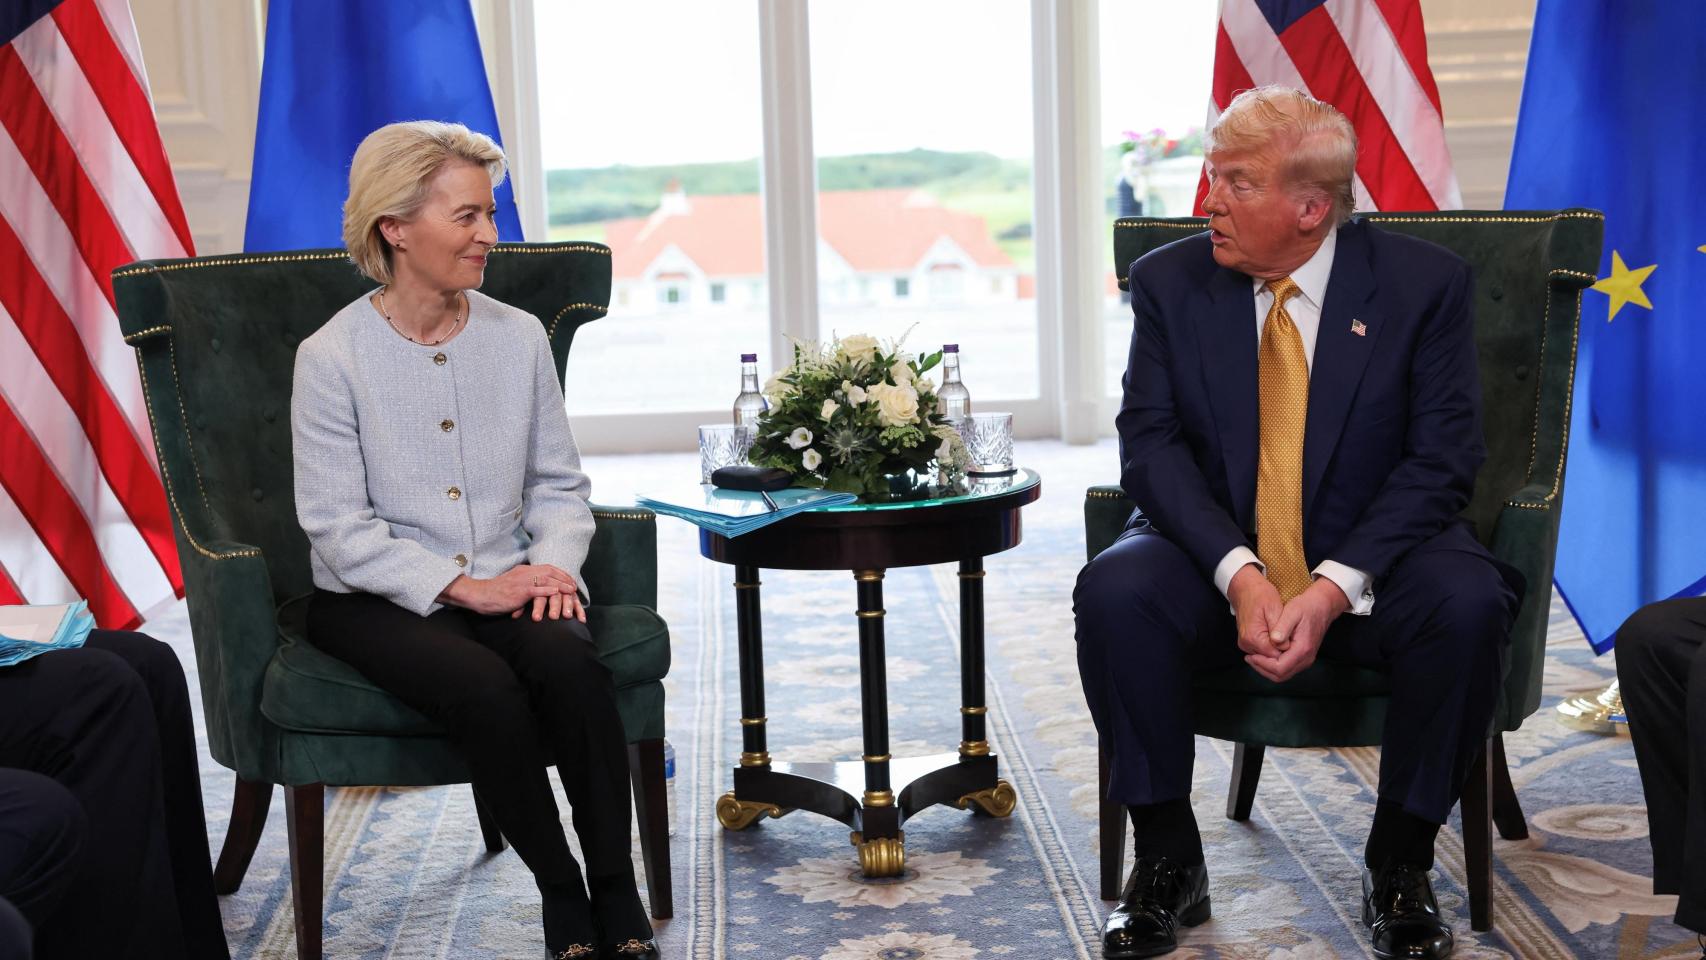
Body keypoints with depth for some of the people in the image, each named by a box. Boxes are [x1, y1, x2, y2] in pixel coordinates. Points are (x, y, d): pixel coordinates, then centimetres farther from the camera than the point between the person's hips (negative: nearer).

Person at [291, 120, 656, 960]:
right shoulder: (332, 356, -7)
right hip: (376, 601, -3)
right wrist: (460, 584, -19)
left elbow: (558, 482, 10)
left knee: (569, 660, -29)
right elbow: (338, 525, -11)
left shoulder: (519, 337, 6)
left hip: (507, 585, 3)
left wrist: (553, 562, -10)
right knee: (485, 687, -32)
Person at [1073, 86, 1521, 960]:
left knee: (1468, 605, -32)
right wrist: (1237, 573, -24)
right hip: (1214, 555, 1)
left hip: (1371, 562, -1)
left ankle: (1399, 863, -9)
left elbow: (1441, 458, -10)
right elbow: (1151, 445, -8)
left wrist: (1335, 588, -23)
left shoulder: (1423, 283, -6)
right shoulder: (1169, 282, -2)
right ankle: (1166, 860, -10)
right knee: (1113, 593, -29)